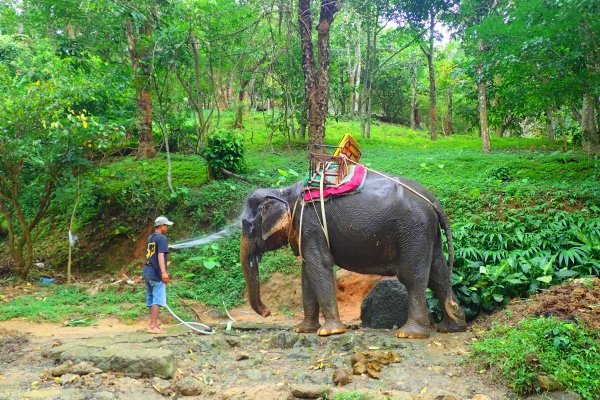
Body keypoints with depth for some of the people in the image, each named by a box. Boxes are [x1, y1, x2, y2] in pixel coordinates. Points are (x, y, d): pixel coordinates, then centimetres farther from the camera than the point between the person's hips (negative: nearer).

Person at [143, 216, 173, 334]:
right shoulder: (162, 238, -9)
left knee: (151, 300, 10)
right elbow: (160, 255, -20)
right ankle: (153, 326, -11)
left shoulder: (149, 238, 17)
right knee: (157, 301, -8)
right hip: (156, 275, -9)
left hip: (147, 273, 9)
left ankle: (154, 325, 15)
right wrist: (163, 272, -25)